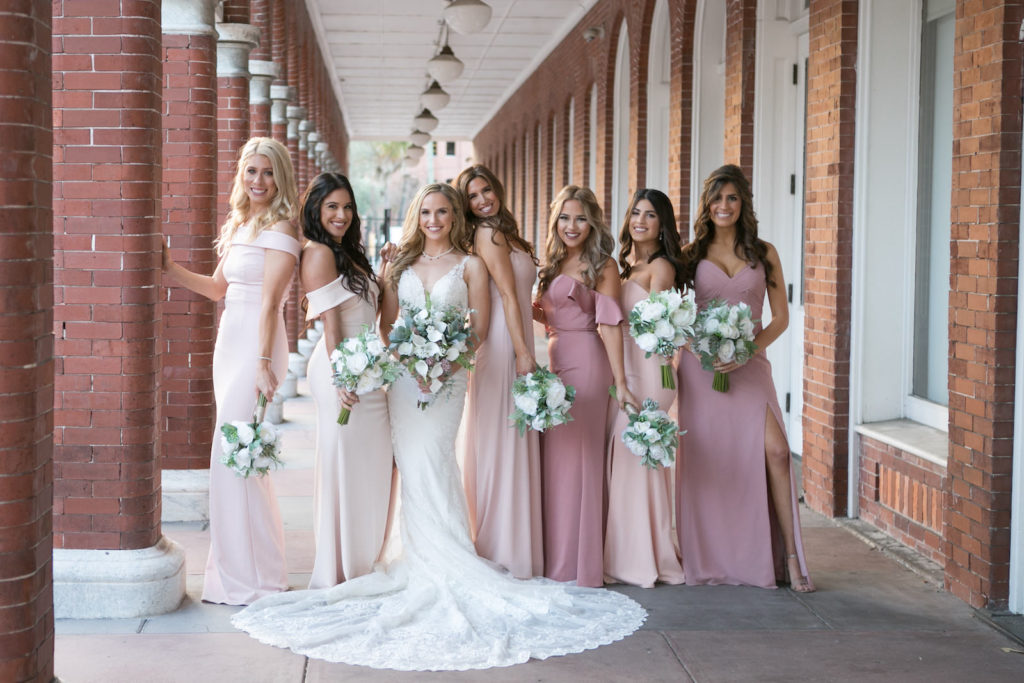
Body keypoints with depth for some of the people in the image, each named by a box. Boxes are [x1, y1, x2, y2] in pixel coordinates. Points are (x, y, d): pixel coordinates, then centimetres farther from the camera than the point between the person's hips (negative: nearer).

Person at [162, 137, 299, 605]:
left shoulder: (280, 229, -9)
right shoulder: (238, 225, 15)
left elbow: (269, 302, -17)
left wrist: (264, 363, -22)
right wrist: (170, 268, 16)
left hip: (258, 346, -9)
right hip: (230, 342, 9)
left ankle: (248, 578, 3)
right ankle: (246, 569, 25)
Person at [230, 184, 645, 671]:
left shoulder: (470, 266, 6)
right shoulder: (400, 264, 14)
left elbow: (479, 329, 2)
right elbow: (386, 325, 11)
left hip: (447, 376, -3)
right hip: (402, 375, 3)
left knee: (430, 462, -9)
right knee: (413, 465, 1)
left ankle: (437, 565, -2)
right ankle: (424, 561, 8)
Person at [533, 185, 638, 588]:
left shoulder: (602, 266, -4)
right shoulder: (552, 264, 16)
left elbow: (610, 325, -12)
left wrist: (620, 382, -17)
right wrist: (530, 309, 5)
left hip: (587, 362, -7)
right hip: (555, 362, 7)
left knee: (579, 456, -5)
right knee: (554, 456, 7)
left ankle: (581, 563, 3)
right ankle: (557, 559, 15)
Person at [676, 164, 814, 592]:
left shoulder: (763, 255, 8)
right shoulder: (690, 255, 9)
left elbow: (780, 317, 7)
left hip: (748, 367, 0)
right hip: (699, 366, 0)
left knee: (775, 451, -14)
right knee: (704, 458, -1)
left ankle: (790, 557, -9)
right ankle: (706, 560, 10)